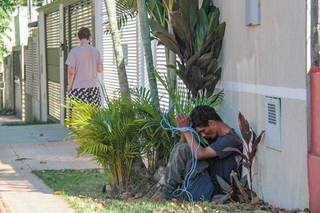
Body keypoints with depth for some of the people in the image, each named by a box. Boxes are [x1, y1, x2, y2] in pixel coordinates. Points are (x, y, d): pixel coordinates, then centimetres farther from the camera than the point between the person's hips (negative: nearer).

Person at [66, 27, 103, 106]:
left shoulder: (74, 51, -7)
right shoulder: (95, 51, 3)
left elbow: (71, 72, -9)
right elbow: (100, 69, 5)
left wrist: (69, 85, 4)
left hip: (79, 88, -3)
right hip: (94, 87, 3)